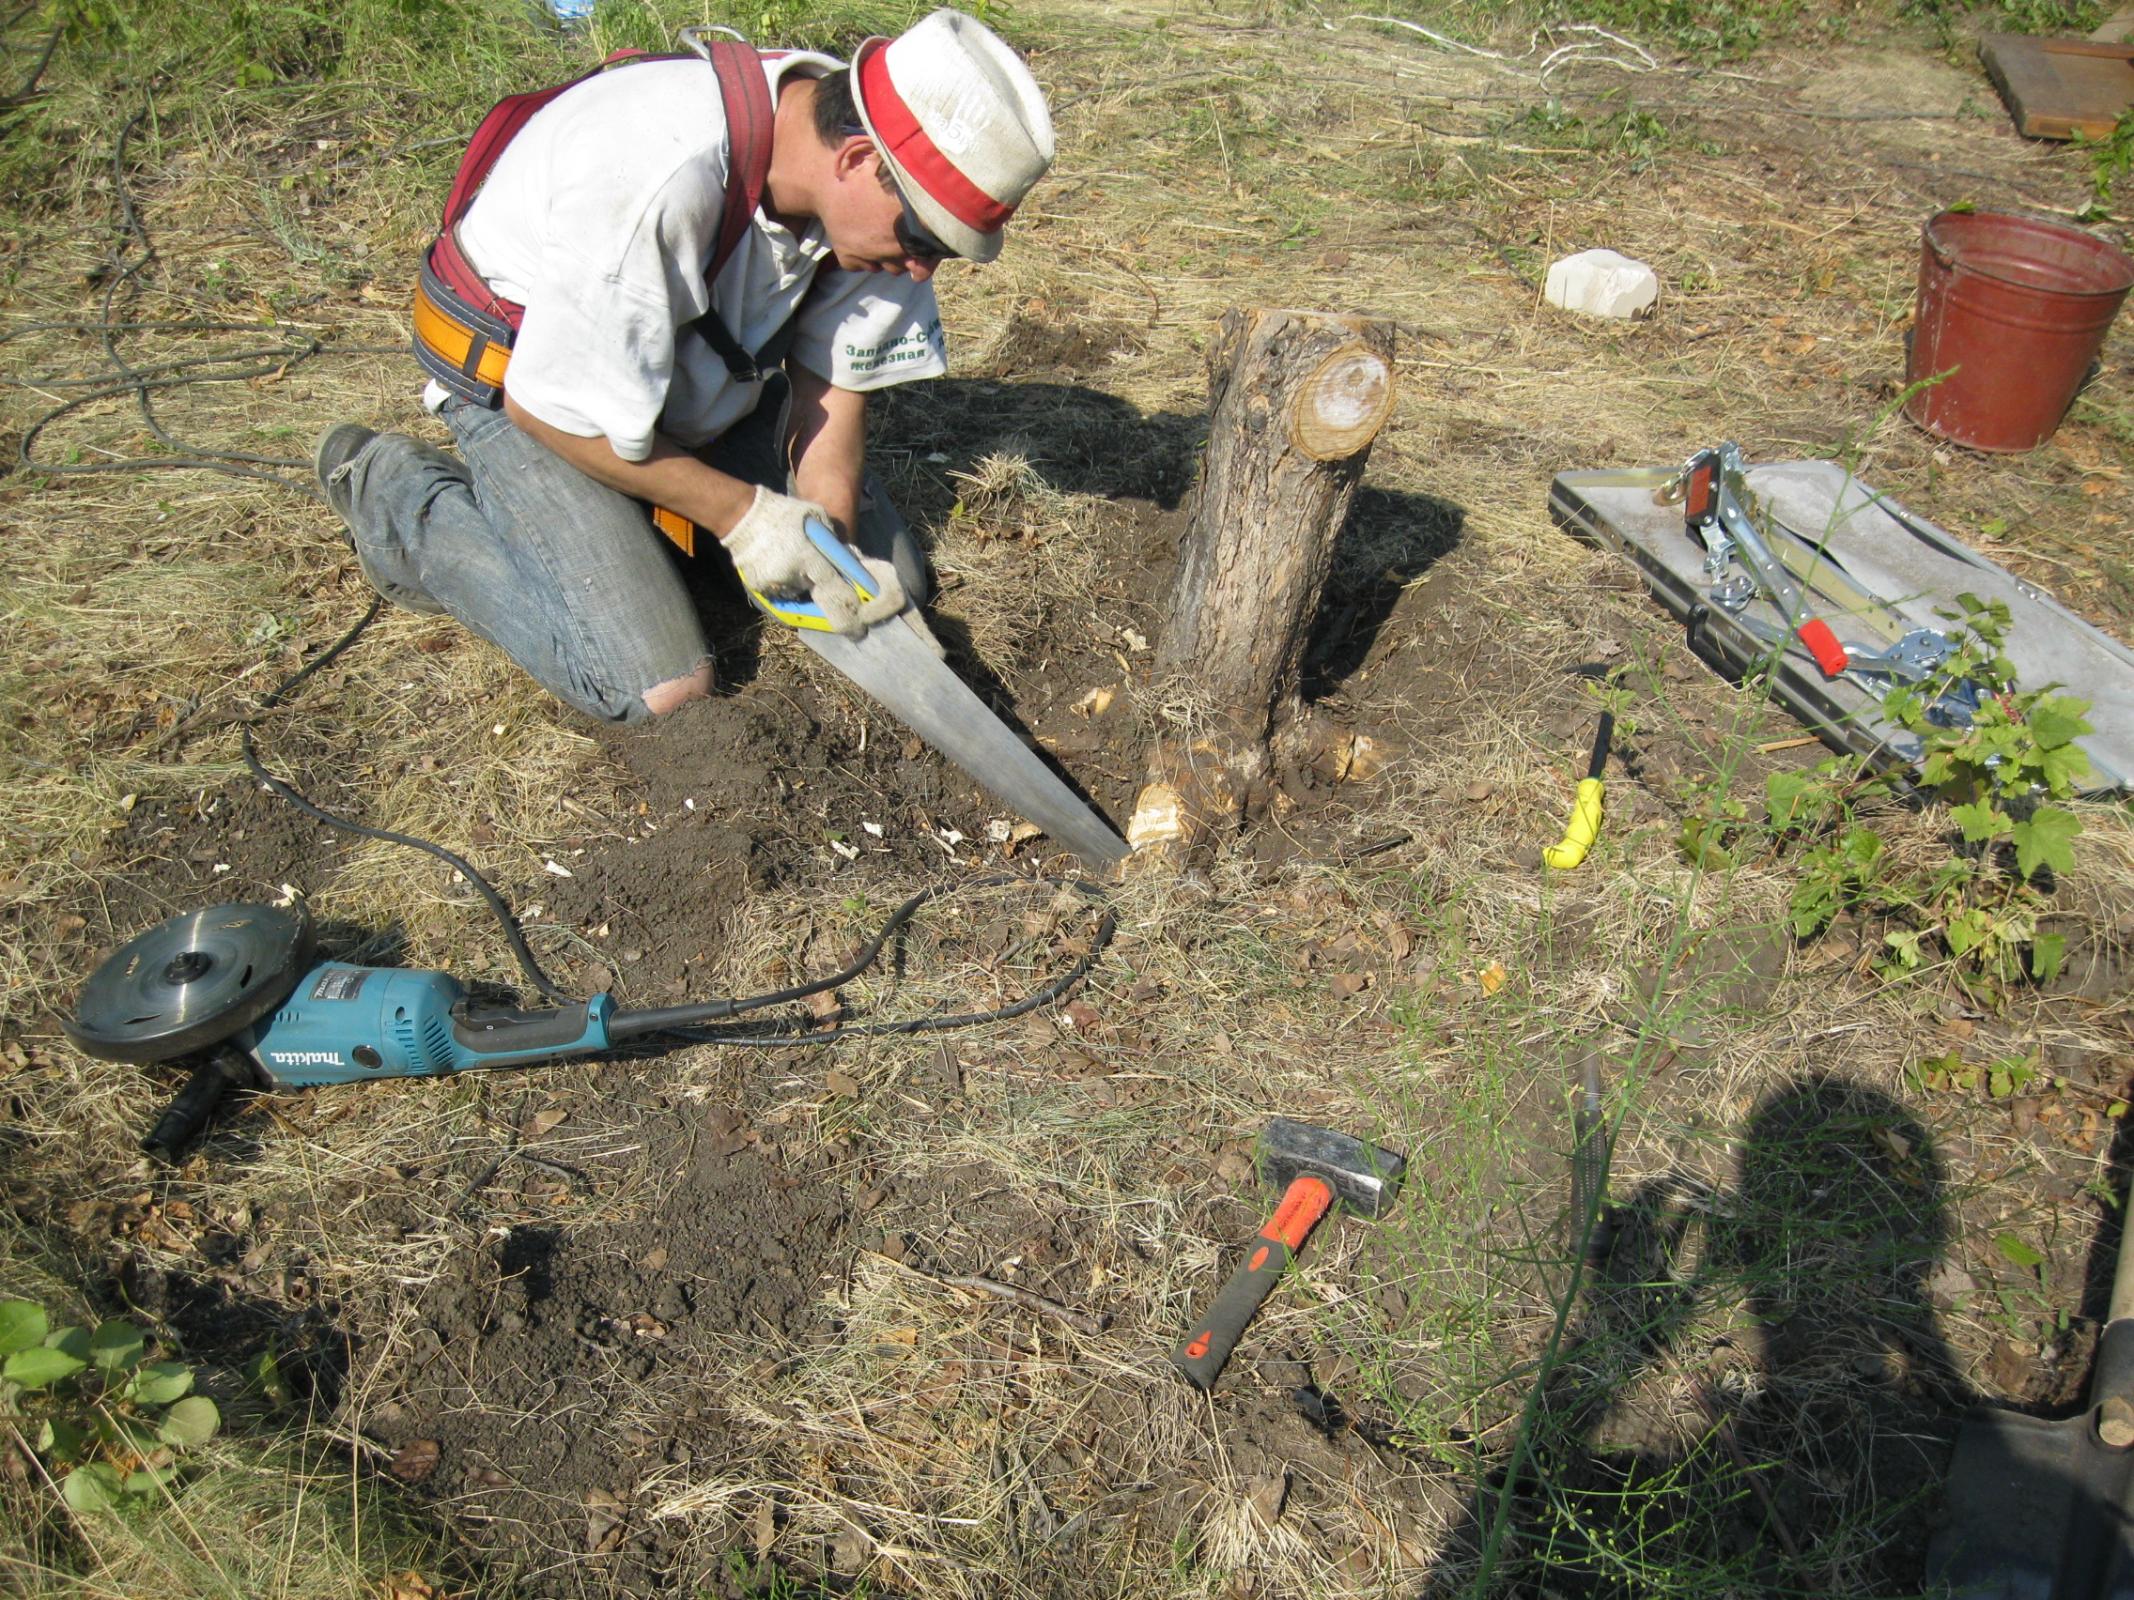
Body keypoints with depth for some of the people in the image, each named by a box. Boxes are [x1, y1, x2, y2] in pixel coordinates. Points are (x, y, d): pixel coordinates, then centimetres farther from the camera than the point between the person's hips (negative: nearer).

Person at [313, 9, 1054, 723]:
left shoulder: (867, 192, -17)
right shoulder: (658, 179, -38)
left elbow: (832, 381, -6)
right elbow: (550, 410, -27)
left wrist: (828, 547, -17)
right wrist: (740, 512, -22)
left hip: (703, 374, 7)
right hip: (521, 381, -6)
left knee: (888, 582, 2)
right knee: (655, 688, -20)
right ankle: (401, 493, 0)